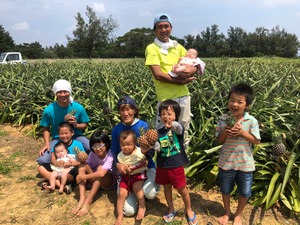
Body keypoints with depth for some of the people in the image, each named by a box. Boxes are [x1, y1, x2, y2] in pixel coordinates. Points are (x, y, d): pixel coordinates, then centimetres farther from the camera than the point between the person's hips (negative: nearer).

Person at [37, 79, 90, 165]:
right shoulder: (49, 110, -11)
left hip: (76, 136, 0)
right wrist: (46, 143, -14)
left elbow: (85, 125, 2)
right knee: (42, 160, -22)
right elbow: (46, 128, 0)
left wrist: (76, 125, -20)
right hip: (58, 139, 0)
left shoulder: (78, 108, -10)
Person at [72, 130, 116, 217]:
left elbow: (101, 173, -39)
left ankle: (88, 200, -35)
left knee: (100, 168, -35)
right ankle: (82, 198, -30)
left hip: (109, 181, -5)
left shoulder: (110, 156, -26)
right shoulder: (92, 154, -8)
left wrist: (83, 177, -34)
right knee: (82, 166, -18)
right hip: (95, 180, 5)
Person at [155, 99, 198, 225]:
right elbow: (157, 147, -1)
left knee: (182, 189, 9)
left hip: (176, 166, -4)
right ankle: (171, 210, 41)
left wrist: (172, 125, -57)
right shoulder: (159, 132, 2)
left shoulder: (178, 128, -10)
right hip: (162, 166, 4)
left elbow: (179, 128, -35)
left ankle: (189, 210, 34)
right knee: (167, 188, 19)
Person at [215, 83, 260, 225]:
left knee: (244, 192, 16)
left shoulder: (251, 121, -13)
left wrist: (242, 132, -24)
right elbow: (219, 141, -4)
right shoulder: (223, 119, -10)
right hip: (226, 162, 1)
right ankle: (227, 213, 45)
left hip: (245, 163, -1)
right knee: (225, 190, 19)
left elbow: (257, 141, -10)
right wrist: (225, 132, -25)